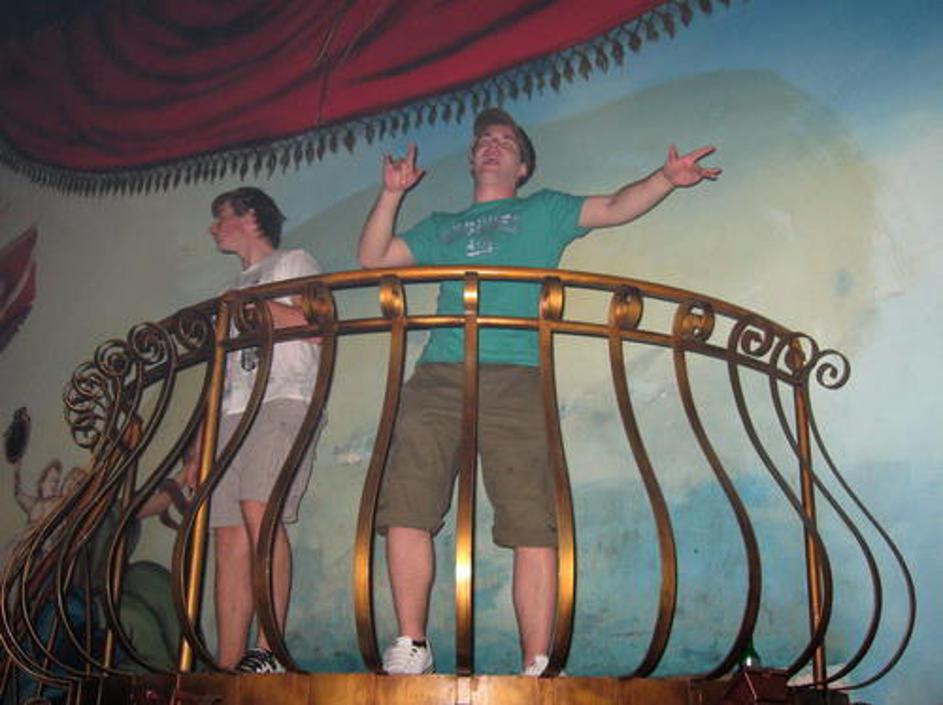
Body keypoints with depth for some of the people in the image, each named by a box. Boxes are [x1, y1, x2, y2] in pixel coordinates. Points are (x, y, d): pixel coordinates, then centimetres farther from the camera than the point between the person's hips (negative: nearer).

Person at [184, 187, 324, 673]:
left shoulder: (294, 263, 15)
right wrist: (198, 448, 19)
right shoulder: (235, 290, 33)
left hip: (283, 401, -7)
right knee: (230, 539, -4)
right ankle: (228, 669, -6)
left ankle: (269, 652, -25)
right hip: (231, 414, 7)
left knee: (260, 511, -26)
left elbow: (316, 328, -4)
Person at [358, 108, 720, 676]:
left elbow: (616, 207, 13)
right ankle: (411, 648, 3)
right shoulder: (441, 227, 31)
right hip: (438, 375, 3)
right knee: (405, 509, -8)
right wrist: (392, 194, 19)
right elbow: (372, 258, 28)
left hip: (514, 378, -2)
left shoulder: (543, 212, 24)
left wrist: (665, 179, -4)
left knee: (531, 522, -11)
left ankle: (537, 667, -7)